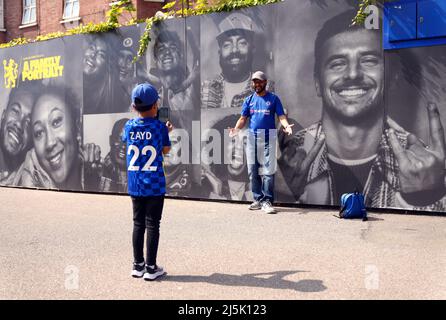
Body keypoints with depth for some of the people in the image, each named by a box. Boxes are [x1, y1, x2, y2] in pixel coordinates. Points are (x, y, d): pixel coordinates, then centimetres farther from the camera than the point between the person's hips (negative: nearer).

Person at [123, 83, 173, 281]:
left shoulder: (129, 127, 0)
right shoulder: (160, 127, -9)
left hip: (135, 185, 4)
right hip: (155, 185, -3)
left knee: (138, 224, 13)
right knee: (152, 225, 3)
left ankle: (138, 266, 20)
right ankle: (151, 268, 8)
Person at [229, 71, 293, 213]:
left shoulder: (273, 98, 5)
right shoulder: (249, 100, 13)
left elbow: (281, 116, -3)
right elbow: (243, 118, 6)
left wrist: (286, 126, -24)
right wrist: (236, 129, -14)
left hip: (268, 138, -3)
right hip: (252, 138, 4)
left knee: (268, 170, -8)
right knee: (253, 170, 7)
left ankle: (267, 201, -6)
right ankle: (258, 199, 17)